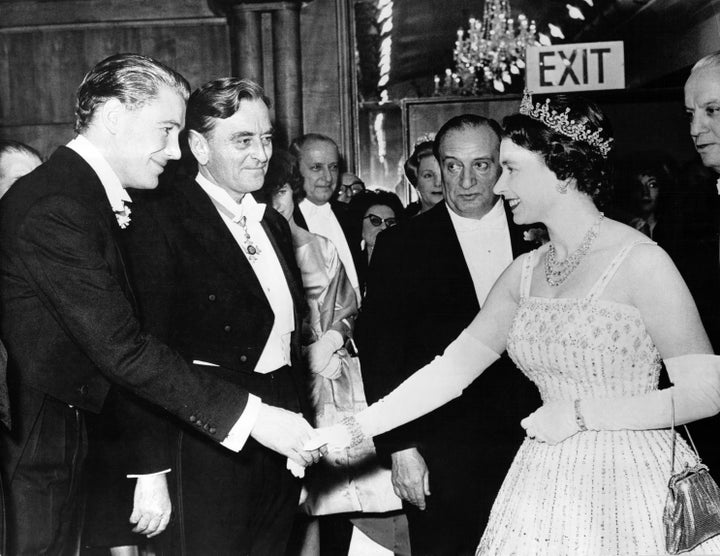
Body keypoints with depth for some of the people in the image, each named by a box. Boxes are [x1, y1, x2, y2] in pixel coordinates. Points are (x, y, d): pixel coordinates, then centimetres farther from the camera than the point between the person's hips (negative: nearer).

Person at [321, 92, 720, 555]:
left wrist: (580, 413, -15)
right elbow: (454, 367, 3)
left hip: (631, 487, -5)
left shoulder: (640, 261, -12)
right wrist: (352, 430, -3)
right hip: (545, 488, 5)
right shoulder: (525, 272, 5)